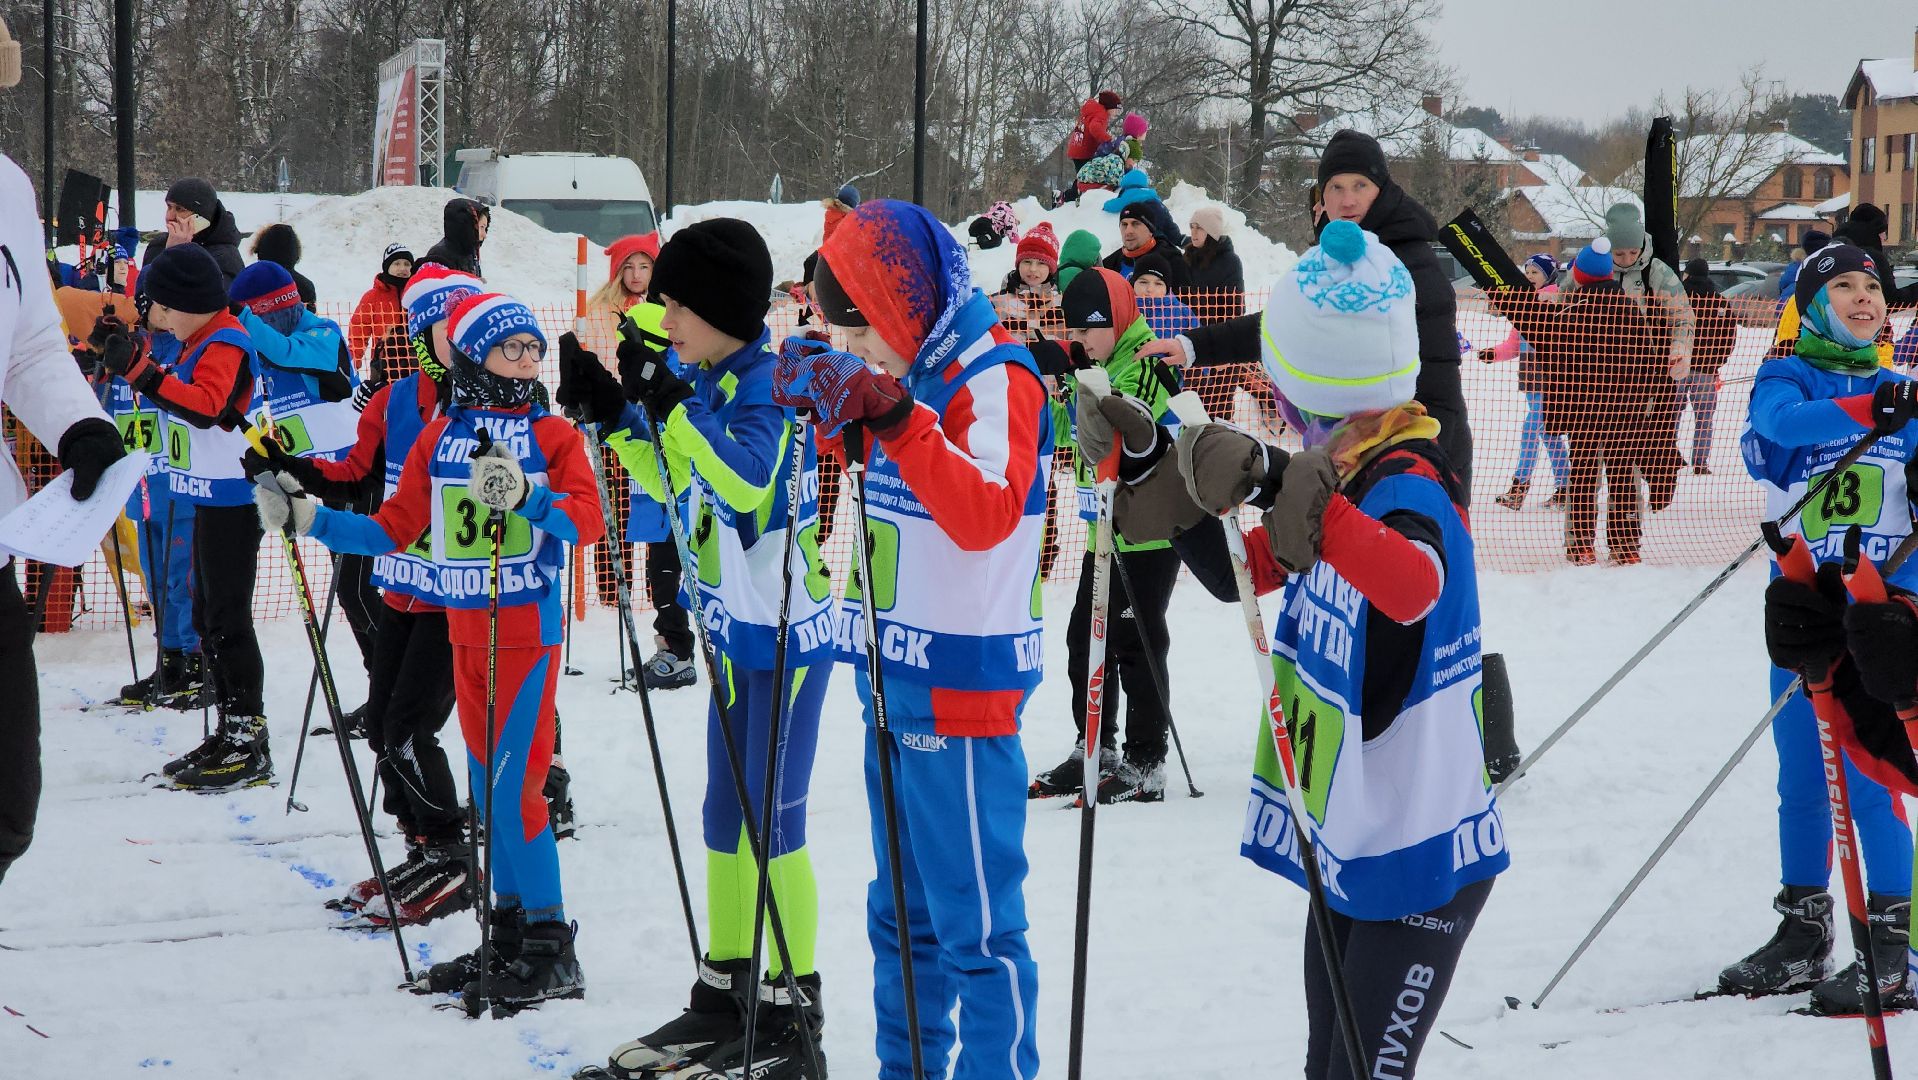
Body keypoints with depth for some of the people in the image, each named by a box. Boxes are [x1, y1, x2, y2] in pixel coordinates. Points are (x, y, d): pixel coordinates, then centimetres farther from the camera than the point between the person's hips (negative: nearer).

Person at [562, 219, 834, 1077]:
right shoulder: (706, 385, 7)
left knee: (774, 818, -4)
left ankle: (793, 1010, 3)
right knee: (725, 815, 15)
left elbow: (745, 483, -33)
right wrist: (612, 414, 7)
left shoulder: (768, 385, -18)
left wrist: (669, 404, -30)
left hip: (787, 631, -9)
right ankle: (726, 991, 25)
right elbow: (673, 483, 19)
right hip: (734, 629, 9)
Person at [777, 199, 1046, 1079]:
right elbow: (870, 468, 29)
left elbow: (986, 515, -31)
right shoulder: (914, 375, 10)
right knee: (902, 913, 19)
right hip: (896, 682, 10)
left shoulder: (996, 379, -15)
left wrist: (890, 414, -37)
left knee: (975, 924, -6)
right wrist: (835, 409, 10)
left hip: (961, 690, -9)